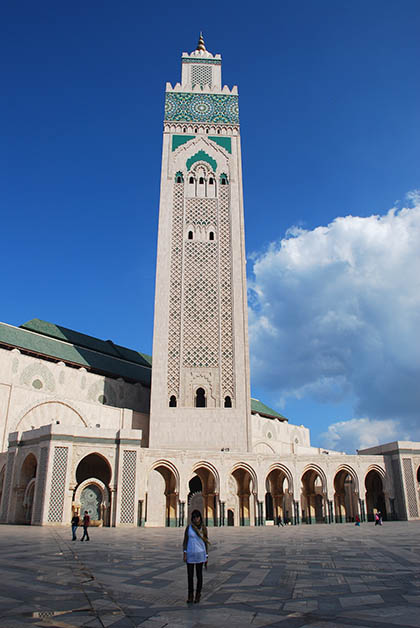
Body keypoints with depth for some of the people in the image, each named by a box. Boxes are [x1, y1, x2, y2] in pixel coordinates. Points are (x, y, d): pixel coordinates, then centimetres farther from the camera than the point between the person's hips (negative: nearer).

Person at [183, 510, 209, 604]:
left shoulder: (203, 528, -4)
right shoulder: (188, 527, -3)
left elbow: (206, 542, 2)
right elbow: (185, 541, -1)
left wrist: (206, 557, 1)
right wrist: (184, 554, -9)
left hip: (200, 554, -1)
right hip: (190, 554, 1)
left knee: (199, 575, 6)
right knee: (190, 575, 4)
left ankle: (198, 595, 22)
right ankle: (190, 596, 19)